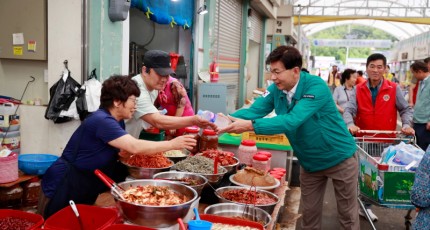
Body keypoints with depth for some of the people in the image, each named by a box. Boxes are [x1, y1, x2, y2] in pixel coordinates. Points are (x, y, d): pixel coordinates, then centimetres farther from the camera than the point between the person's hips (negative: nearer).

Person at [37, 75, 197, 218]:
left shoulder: (116, 121, 5)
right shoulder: (102, 121, -26)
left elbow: (126, 151, 8)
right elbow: (135, 147, -34)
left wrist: (151, 152, -8)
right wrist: (172, 144, -27)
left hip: (84, 189, 10)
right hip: (64, 186, -10)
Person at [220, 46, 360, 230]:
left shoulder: (316, 86, -29)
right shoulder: (276, 89, -9)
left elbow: (292, 121, -40)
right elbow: (254, 110, -15)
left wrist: (250, 125, -48)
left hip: (338, 158, -5)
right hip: (310, 162, 6)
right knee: (309, 214, 17)